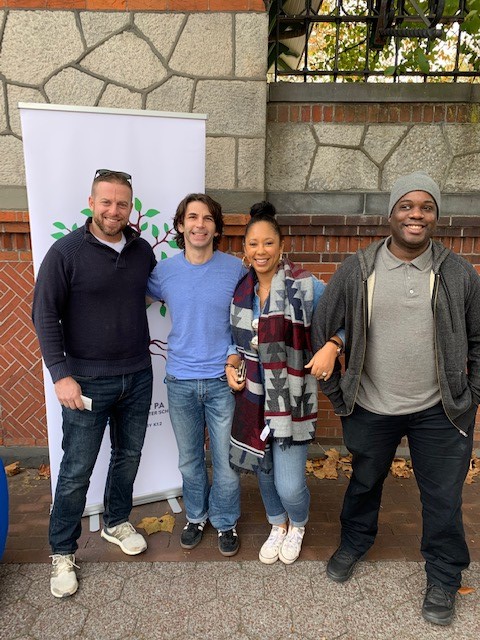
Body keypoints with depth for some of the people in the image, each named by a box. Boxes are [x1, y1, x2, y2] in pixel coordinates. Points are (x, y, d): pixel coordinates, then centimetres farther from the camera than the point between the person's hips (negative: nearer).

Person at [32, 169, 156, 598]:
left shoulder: (142, 250, 1)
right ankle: (62, 552, 28)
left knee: (129, 455, 18)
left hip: (138, 377, 5)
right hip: (87, 381, -4)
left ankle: (117, 522, 42)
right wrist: (61, 374, -15)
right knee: (77, 469, 6)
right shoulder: (66, 251, -10)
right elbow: (45, 315, -9)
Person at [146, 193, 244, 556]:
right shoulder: (164, 271, -1)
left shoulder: (235, 269, -6)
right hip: (181, 381, 2)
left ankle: (225, 521, 35)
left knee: (226, 462, 9)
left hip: (223, 381, -2)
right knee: (190, 460, 18)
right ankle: (196, 516, 42)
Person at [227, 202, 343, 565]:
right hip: (253, 396, 5)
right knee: (263, 470, 19)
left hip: (291, 397, -5)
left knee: (289, 485, -2)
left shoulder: (304, 286, -13)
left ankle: (298, 525, 36)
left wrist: (331, 347, -24)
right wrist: (232, 364, -2)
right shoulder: (241, 289, 3)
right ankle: (278, 525, 49)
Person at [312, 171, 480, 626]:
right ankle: (354, 543, 50)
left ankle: (443, 578, 39)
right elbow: (320, 329, -2)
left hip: (438, 412, 0)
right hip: (371, 410, 0)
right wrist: (337, 396, -1)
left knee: (443, 499, 12)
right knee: (364, 483, 21)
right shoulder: (356, 270, -8)